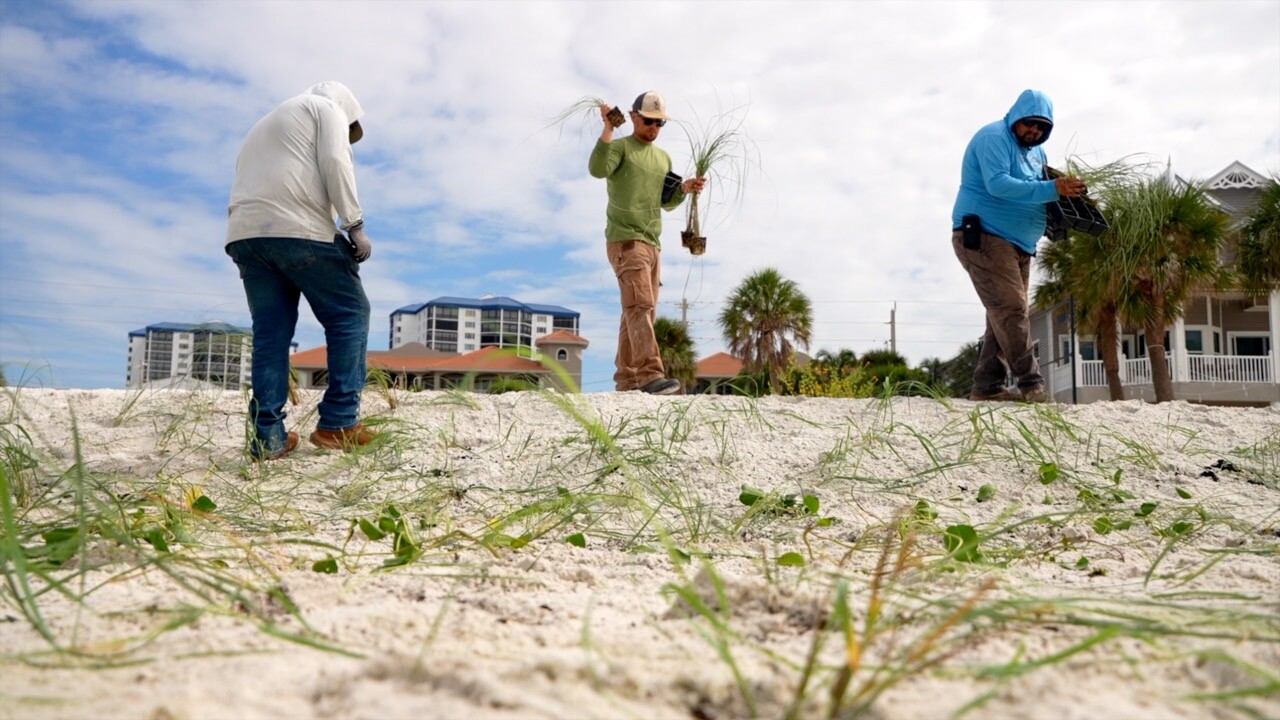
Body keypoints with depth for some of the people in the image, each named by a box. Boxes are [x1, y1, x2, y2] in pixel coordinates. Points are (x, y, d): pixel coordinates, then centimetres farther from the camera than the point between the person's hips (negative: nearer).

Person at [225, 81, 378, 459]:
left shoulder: (264, 125, 37)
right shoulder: (327, 107, 14)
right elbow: (335, 163, -6)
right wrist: (355, 225, -7)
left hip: (243, 232, 7)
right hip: (298, 229, -7)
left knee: (270, 332, 7)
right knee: (349, 313, 2)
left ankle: (268, 436, 1)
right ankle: (338, 423, -2)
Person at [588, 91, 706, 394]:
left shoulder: (663, 157, 23)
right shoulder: (620, 147, 1)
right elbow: (598, 169, -20)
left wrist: (685, 188, 4)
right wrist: (608, 129, -20)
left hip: (653, 244, 8)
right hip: (625, 240, -8)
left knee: (641, 312, 6)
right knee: (640, 306, -20)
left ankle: (627, 379, 10)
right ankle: (650, 375, -27)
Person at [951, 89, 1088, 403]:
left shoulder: (1036, 151, 19)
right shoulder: (994, 138, -10)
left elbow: (1032, 192, 17)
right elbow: (998, 184, -24)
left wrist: (1062, 189, -4)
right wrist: (1052, 190, -28)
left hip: (1018, 245, 10)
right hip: (982, 236, -10)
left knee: (1007, 314, 5)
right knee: (1011, 309, -16)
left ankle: (987, 386, 7)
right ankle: (1031, 384, -17)